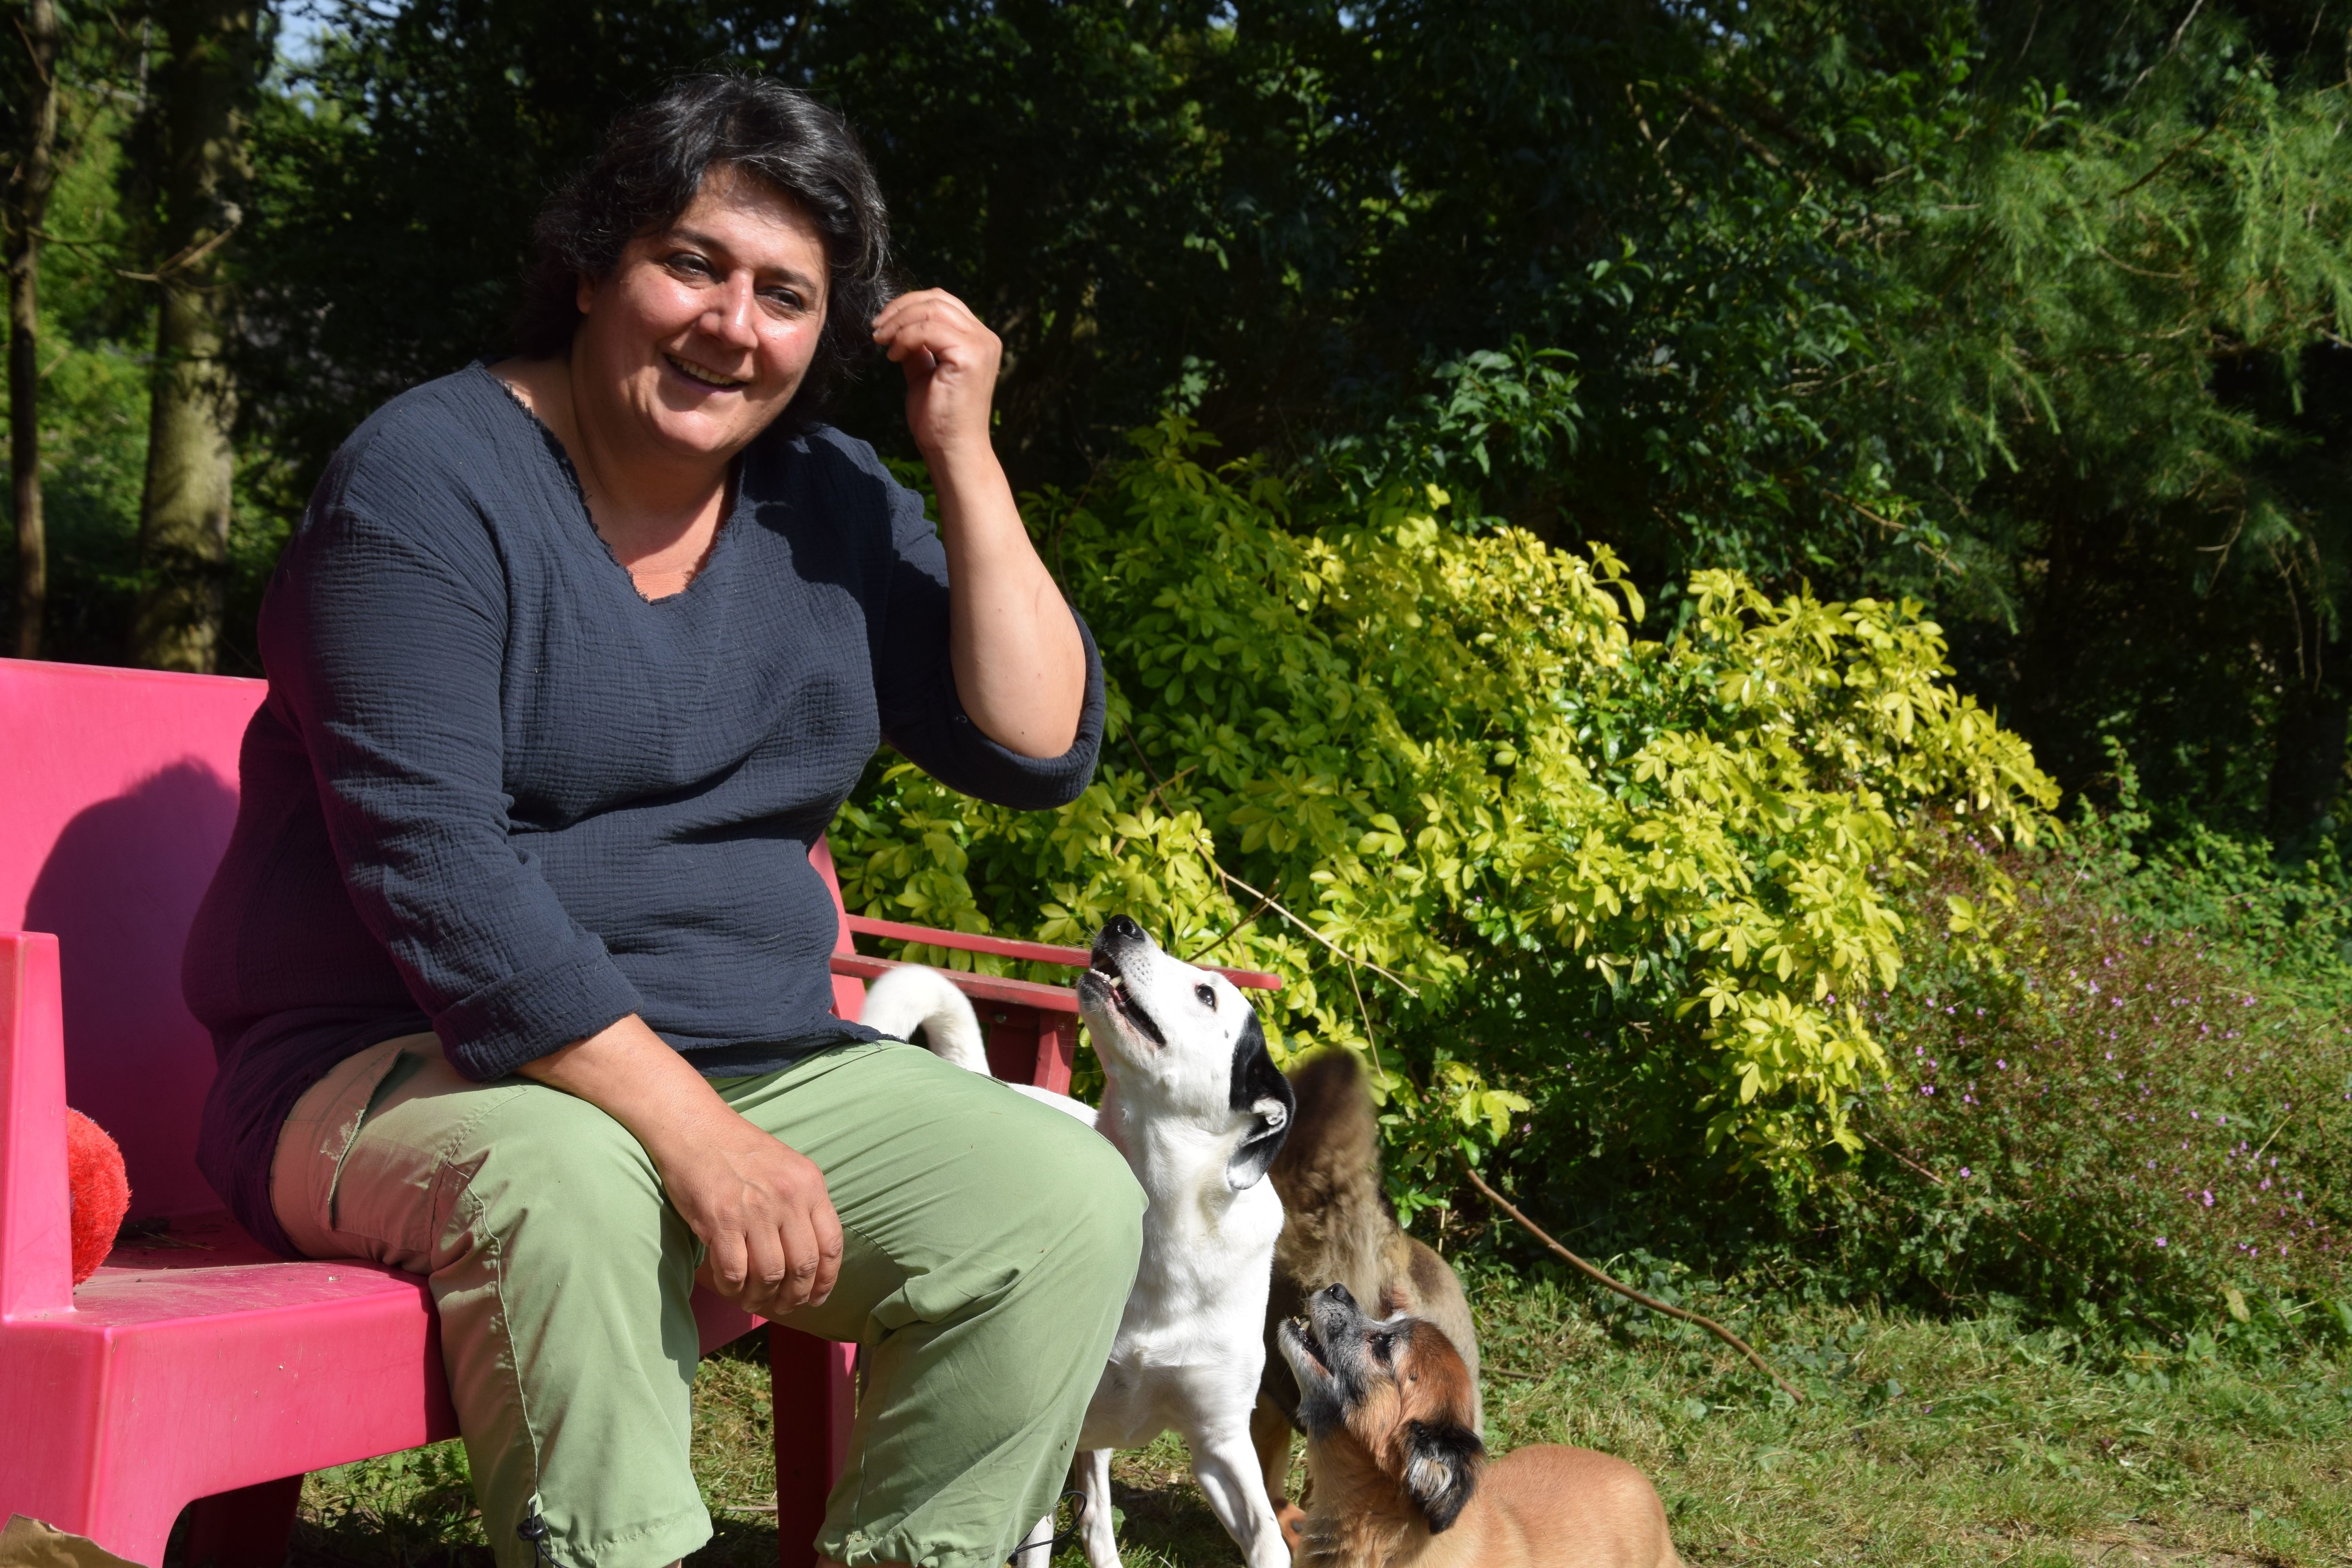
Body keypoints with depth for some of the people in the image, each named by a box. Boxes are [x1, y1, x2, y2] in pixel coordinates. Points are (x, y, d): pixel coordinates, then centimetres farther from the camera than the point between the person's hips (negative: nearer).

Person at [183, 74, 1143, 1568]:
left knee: (1074, 1199, -16)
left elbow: (1044, 752, 3)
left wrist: (967, 458, -5)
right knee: (567, 1181, -39)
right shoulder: (432, 480, -11)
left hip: (759, 1066, 6)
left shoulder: (829, 504, 8)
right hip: (400, 1071, -5)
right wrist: (695, 1137, -27)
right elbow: (433, 872, -21)